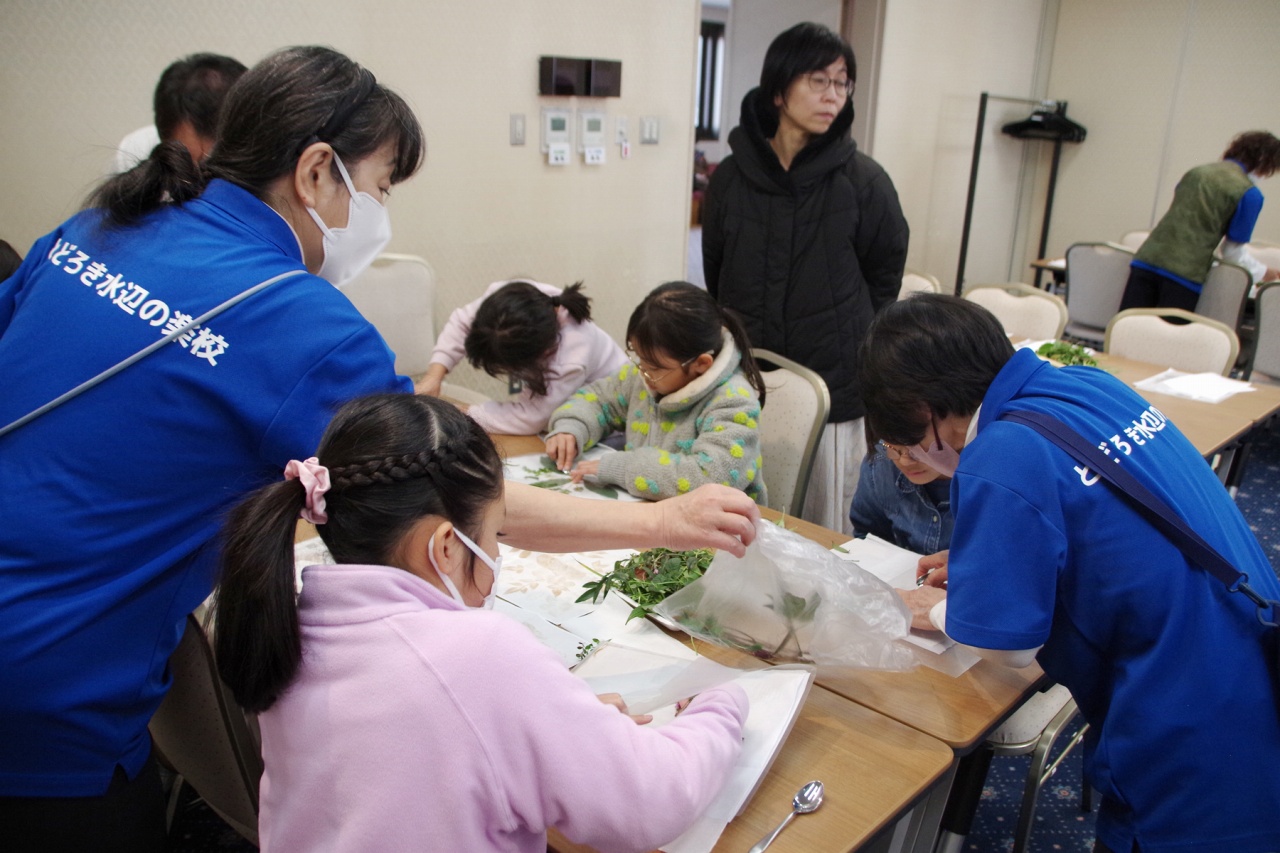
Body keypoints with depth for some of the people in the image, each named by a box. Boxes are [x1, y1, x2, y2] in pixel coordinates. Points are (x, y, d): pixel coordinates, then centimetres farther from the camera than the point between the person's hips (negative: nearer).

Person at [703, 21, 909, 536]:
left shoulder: (863, 180, -4)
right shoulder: (730, 178, 2)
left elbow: (884, 279, 7)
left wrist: (841, 339, 11)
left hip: (834, 393, -2)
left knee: (825, 535, 5)